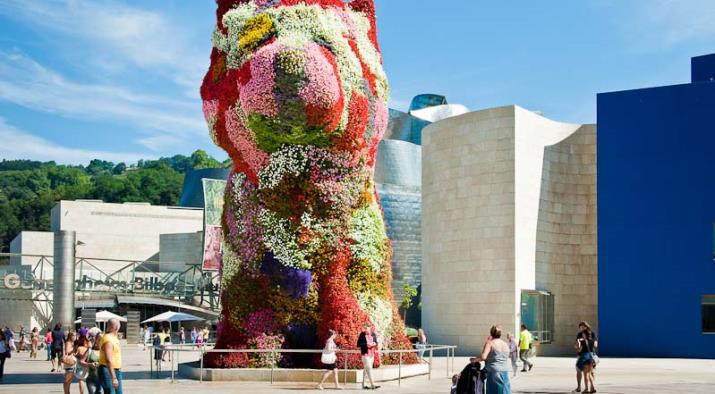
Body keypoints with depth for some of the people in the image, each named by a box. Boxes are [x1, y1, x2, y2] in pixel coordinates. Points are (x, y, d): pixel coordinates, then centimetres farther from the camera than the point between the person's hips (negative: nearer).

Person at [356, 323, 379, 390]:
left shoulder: (372, 335, 7)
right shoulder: (362, 335, -5)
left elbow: (376, 343, 15)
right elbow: (358, 344, -8)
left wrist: (374, 344, -9)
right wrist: (366, 345, -20)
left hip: (371, 354, 6)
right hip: (365, 354, -6)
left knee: (366, 369, 13)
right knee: (368, 368, -13)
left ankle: (363, 384, 20)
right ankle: (372, 385, -18)